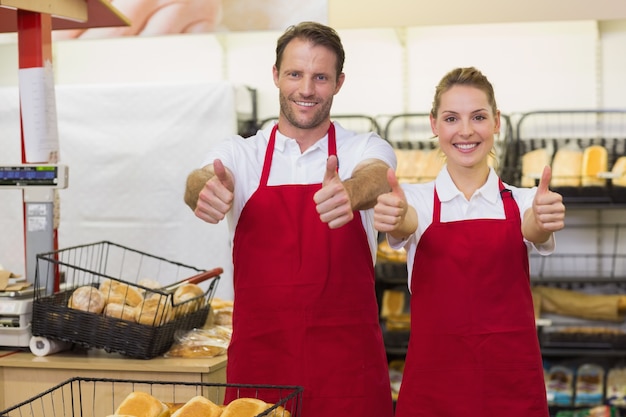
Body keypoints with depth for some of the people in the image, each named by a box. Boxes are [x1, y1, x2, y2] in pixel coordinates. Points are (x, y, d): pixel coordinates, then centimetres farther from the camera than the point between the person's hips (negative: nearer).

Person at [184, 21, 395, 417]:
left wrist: (349, 193, -44)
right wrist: (206, 189, -40)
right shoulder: (239, 153, 5)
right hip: (258, 362, 1)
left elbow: (376, 180, -20)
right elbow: (199, 182, -16)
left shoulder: (366, 149, 3)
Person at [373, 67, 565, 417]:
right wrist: (396, 219, -44)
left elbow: (534, 232, -18)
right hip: (432, 385, -1)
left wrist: (544, 221, -41)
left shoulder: (523, 202, 2)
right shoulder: (414, 199, 0)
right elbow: (405, 226, -21)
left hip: (512, 385, 1)